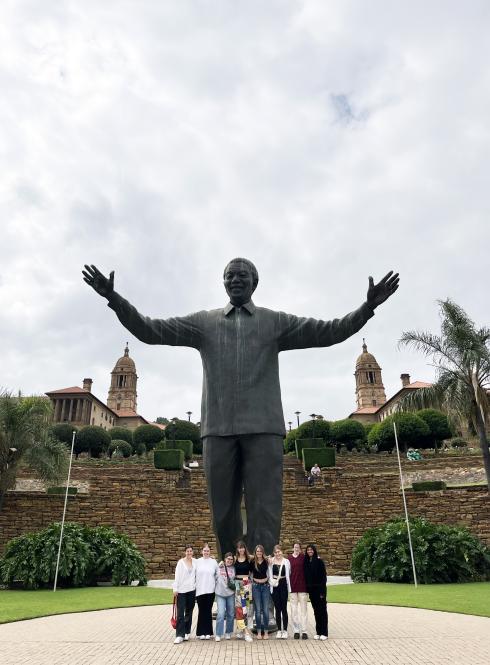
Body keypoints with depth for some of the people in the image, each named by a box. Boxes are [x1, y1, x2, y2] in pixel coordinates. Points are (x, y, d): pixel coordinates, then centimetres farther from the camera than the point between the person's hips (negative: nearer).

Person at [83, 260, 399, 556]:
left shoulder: (276, 322, 12)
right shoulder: (203, 322, 14)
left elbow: (329, 331, 5)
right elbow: (150, 330, 9)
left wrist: (369, 306, -9)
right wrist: (114, 298, -3)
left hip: (263, 427, -1)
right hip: (218, 428, 2)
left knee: (264, 515, -5)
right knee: (223, 515, 8)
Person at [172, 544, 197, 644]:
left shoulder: (195, 562, 4)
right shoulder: (181, 562, -4)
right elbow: (177, 576, -6)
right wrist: (175, 589, -9)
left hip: (192, 590, 3)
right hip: (182, 590, -3)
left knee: (189, 612, 12)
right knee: (180, 613, -7)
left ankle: (187, 632, 24)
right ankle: (179, 635, -4)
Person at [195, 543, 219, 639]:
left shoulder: (214, 562, 6)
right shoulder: (197, 562, 2)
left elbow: (217, 575, 12)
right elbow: (193, 575, 3)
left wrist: (216, 586, 5)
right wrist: (194, 587, -1)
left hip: (210, 590, 1)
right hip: (200, 590, -1)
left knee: (208, 611, 4)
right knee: (201, 611, 3)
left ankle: (208, 632, 14)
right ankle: (201, 632, 12)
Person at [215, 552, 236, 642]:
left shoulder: (233, 568, 7)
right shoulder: (219, 567, -1)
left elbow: (236, 580, 16)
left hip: (231, 594, 3)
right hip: (220, 594, -3)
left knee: (231, 614, 9)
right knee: (221, 614, -11)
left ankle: (228, 633, 25)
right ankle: (218, 634, -1)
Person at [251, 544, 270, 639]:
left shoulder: (266, 562, -1)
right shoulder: (252, 562, -2)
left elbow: (269, 573, 9)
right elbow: (250, 573, 8)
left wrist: (266, 579, -4)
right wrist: (255, 579, -2)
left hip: (265, 586, 0)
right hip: (256, 586, 0)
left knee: (265, 610, 2)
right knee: (258, 610, 4)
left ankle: (266, 632, 11)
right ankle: (259, 632, 14)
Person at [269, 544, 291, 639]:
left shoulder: (286, 561, 0)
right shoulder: (271, 561, 0)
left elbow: (289, 574, 6)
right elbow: (269, 575, 3)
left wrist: (289, 587, 3)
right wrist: (272, 582, -12)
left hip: (283, 585, -1)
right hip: (274, 586, 1)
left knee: (284, 608, 1)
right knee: (277, 608, 8)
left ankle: (285, 630, 11)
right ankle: (279, 630, 18)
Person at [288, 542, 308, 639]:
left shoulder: (303, 557, -2)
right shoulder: (289, 558, 2)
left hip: (302, 586, -1)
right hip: (292, 587, 1)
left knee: (303, 609, 3)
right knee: (294, 610, 7)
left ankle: (304, 631, 10)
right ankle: (296, 631, 16)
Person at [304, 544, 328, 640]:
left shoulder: (319, 561, -9)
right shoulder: (306, 562, 6)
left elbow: (323, 575, -11)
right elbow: (305, 576, 10)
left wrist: (322, 591, -15)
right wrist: (307, 588, 3)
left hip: (319, 588, -5)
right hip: (311, 589, 5)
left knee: (322, 610, 2)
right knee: (316, 611, 11)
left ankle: (324, 632, 9)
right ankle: (318, 632, 19)